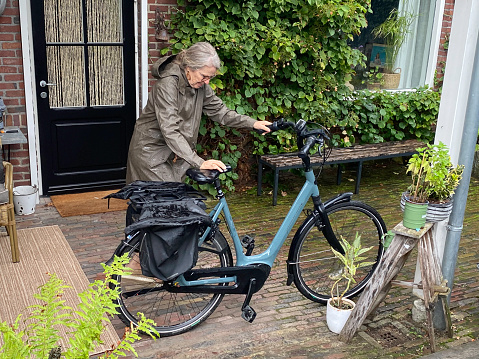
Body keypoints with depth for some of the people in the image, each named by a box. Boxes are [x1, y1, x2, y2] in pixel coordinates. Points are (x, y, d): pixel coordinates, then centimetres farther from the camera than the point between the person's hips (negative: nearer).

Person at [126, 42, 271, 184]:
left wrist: (252, 123, -1)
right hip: (152, 150, -7)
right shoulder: (167, 84, -25)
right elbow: (170, 131, -32)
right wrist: (199, 162, -40)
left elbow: (217, 110, 10)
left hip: (176, 154, 7)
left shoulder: (200, 84, -2)